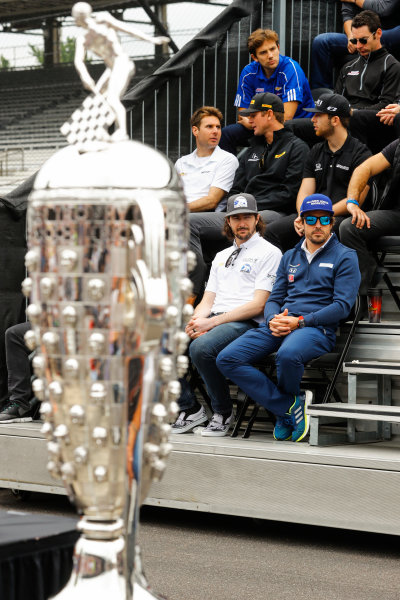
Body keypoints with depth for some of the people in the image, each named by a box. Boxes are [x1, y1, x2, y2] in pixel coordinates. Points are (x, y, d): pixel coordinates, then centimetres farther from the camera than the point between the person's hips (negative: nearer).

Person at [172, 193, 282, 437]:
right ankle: (190, 408, -6)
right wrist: (198, 321, -4)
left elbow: (258, 305, -7)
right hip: (212, 321, 7)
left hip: (245, 323, -7)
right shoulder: (221, 256, 27)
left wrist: (212, 322, -13)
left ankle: (223, 413, -14)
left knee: (202, 347, -36)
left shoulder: (269, 252, 3)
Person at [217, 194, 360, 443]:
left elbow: (343, 305, -5)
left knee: (288, 355, -41)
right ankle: (291, 406, -16)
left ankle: (284, 411, -9)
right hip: (279, 325, 6)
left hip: (317, 327, -6)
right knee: (227, 359, -17)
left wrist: (300, 321, -15)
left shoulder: (345, 257, 5)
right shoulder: (290, 256, 23)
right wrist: (273, 320, -5)